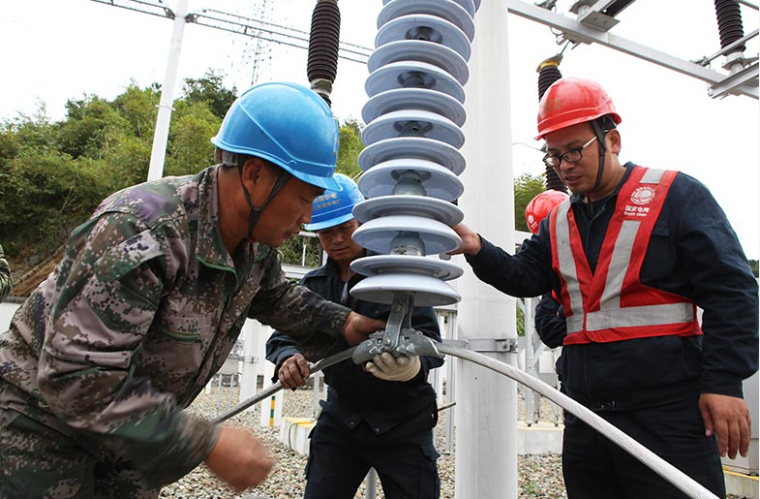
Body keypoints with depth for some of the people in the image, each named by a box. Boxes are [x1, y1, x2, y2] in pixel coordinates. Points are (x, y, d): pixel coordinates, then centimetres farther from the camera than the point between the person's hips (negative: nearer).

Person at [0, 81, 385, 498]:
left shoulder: (257, 243, -9)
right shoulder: (142, 233, -35)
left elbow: (272, 296, 13)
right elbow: (78, 378, -35)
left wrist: (341, 323, -1)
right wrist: (206, 444, -33)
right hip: (41, 425, -6)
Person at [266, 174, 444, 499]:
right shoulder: (313, 285, 3)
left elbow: (430, 338, -19)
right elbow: (282, 336, -1)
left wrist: (412, 365, -43)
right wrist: (288, 358, -25)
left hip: (403, 422, -3)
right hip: (342, 417, 4)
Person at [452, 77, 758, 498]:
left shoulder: (675, 195, -3)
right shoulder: (558, 222, 14)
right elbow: (524, 276, 2)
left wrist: (725, 381, -13)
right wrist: (478, 250, -17)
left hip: (667, 413, -5)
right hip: (585, 413, 6)